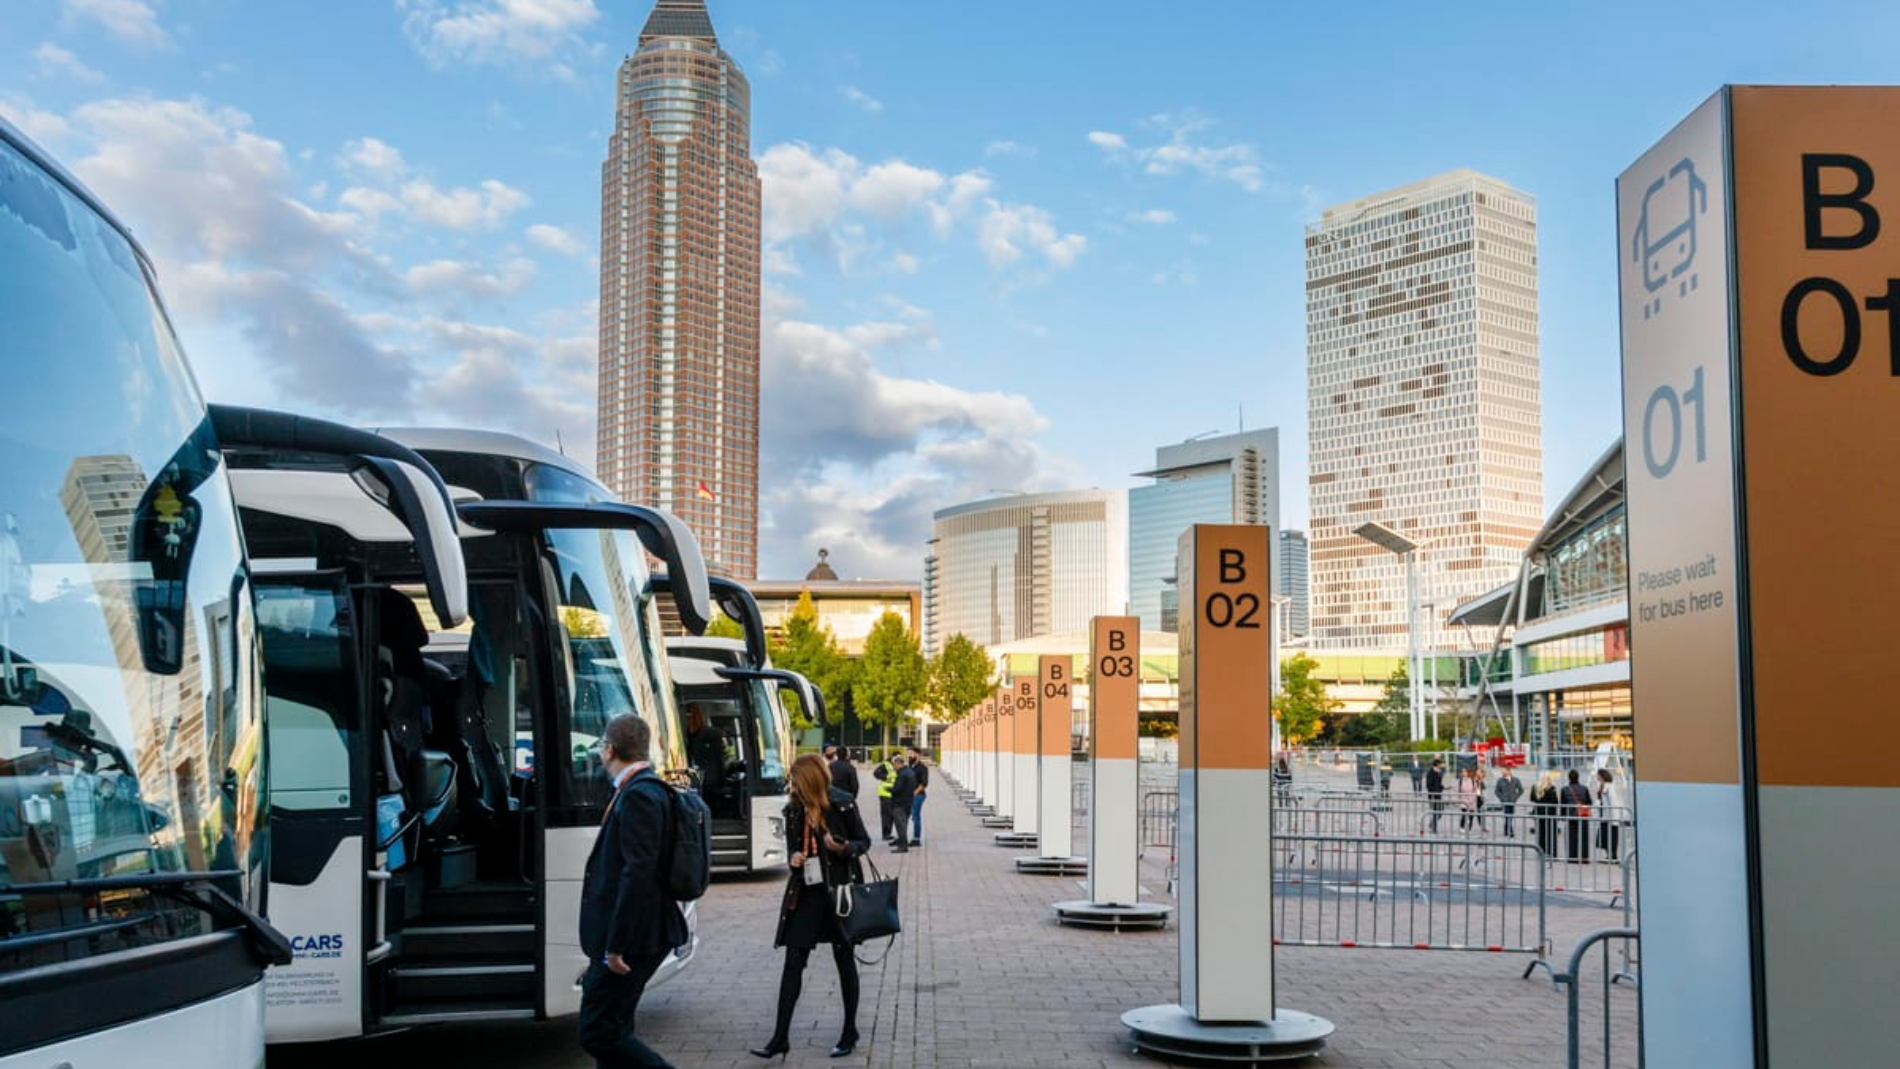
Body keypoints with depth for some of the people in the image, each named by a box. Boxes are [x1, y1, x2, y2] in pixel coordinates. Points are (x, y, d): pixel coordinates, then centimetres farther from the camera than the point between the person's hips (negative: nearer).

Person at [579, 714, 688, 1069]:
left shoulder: (638, 796, -18)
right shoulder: (641, 791, 13)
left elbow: (638, 874, -25)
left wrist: (616, 945, -22)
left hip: (632, 937, -10)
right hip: (628, 937, 10)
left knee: (599, 1032, -6)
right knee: (612, 1029, 16)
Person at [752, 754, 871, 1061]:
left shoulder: (842, 804, -10)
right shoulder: (794, 809, 4)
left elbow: (864, 842, -2)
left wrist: (843, 848, -22)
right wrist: (794, 859, -5)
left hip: (839, 889, -4)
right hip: (805, 892, 4)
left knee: (845, 960, 8)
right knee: (793, 961, 0)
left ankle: (850, 1032, 21)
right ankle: (780, 1037, 3)